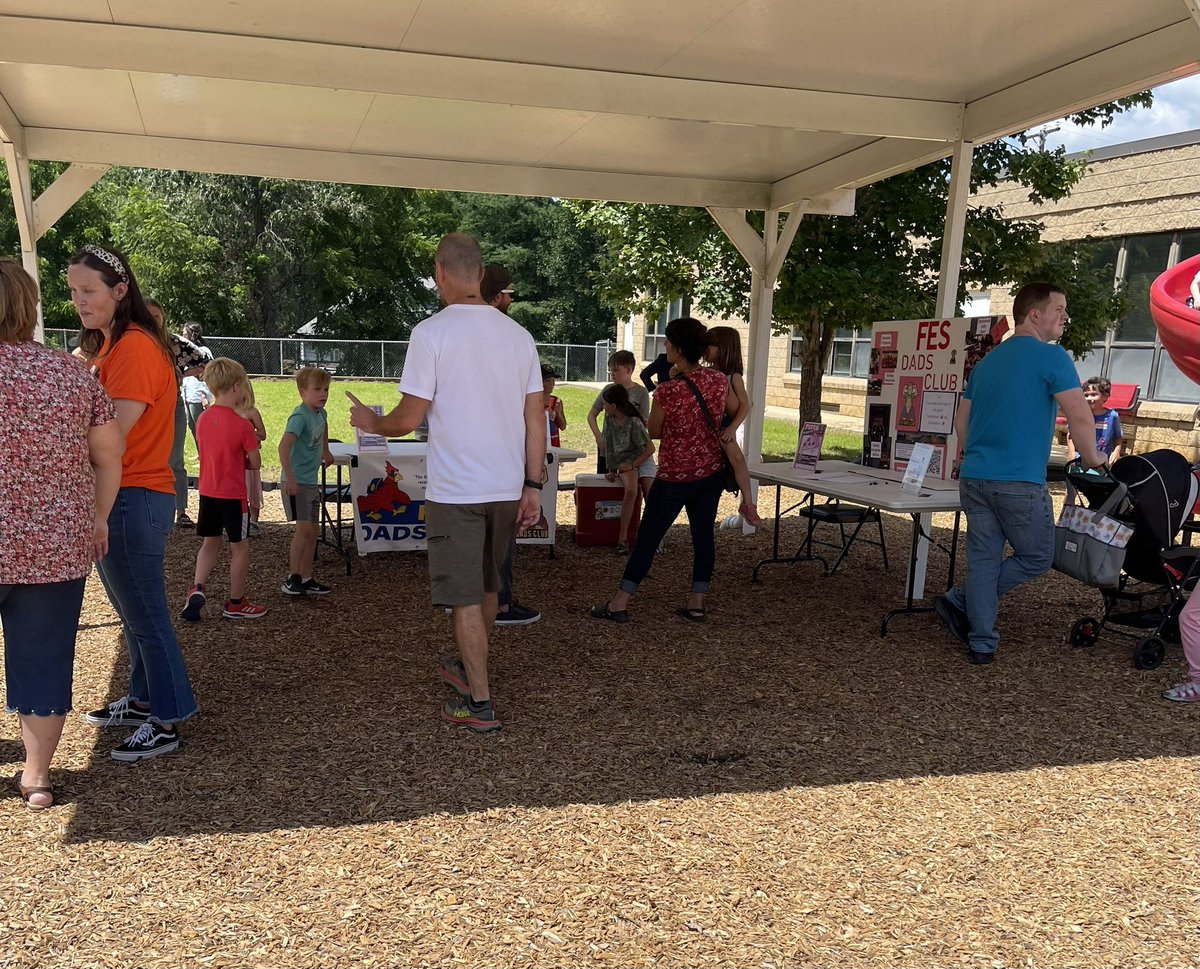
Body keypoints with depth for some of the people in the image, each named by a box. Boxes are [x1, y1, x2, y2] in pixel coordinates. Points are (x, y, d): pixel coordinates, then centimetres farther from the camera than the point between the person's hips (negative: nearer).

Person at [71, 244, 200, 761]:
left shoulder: (136, 347, -15)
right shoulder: (109, 345, 16)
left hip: (133, 500, -9)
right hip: (124, 499, 10)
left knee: (146, 615, -1)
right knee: (133, 611, 19)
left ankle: (167, 722, 10)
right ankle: (143, 699, 32)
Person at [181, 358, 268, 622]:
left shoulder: (203, 419, 2)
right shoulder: (243, 425, -17)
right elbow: (255, 463, -10)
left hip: (207, 491, 6)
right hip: (232, 495, -6)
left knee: (210, 542, 20)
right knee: (240, 547, 8)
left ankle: (197, 588, 2)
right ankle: (236, 604, 17)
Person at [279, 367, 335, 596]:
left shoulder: (320, 413, 8)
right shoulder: (300, 416, -18)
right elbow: (284, 446, -29)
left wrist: (326, 452, 38)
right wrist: (290, 478, -33)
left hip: (311, 482, 9)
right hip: (296, 482, -9)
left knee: (312, 530, 10)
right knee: (304, 528, -13)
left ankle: (306, 579, 18)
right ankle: (292, 579, -5)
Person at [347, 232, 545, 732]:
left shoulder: (431, 332, -12)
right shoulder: (518, 334, 4)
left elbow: (409, 418, -11)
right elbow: (536, 420, 4)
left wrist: (371, 422, 10)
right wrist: (532, 486, 10)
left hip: (455, 490, -6)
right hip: (507, 487, 6)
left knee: (465, 596, 4)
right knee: (486, 586, 22)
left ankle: (480, 703, 10)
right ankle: (470, 668, 41)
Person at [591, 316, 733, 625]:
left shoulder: (667, 391, -21)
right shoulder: (719, 380, -5)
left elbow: (654, 432, -6)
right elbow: (736, 412, 14)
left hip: (675, 477, -5)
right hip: (712, 471, 5)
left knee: (647, 538, 3)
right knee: (703, 534, 13)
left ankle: (619, 604, 10)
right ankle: (697, 604, 20)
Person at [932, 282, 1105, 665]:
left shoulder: (987, 361, 16)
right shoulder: (1051, 357, -6)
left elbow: (961, 422, 20)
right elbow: (1081, 418, -12)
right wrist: (1091, 458, 5)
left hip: (974, 478, 7)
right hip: (1020, 483, -7)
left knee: (983, 560, 10)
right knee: (1036, 557, 11)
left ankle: (981, 643, 12)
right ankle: (960, 602, 8)